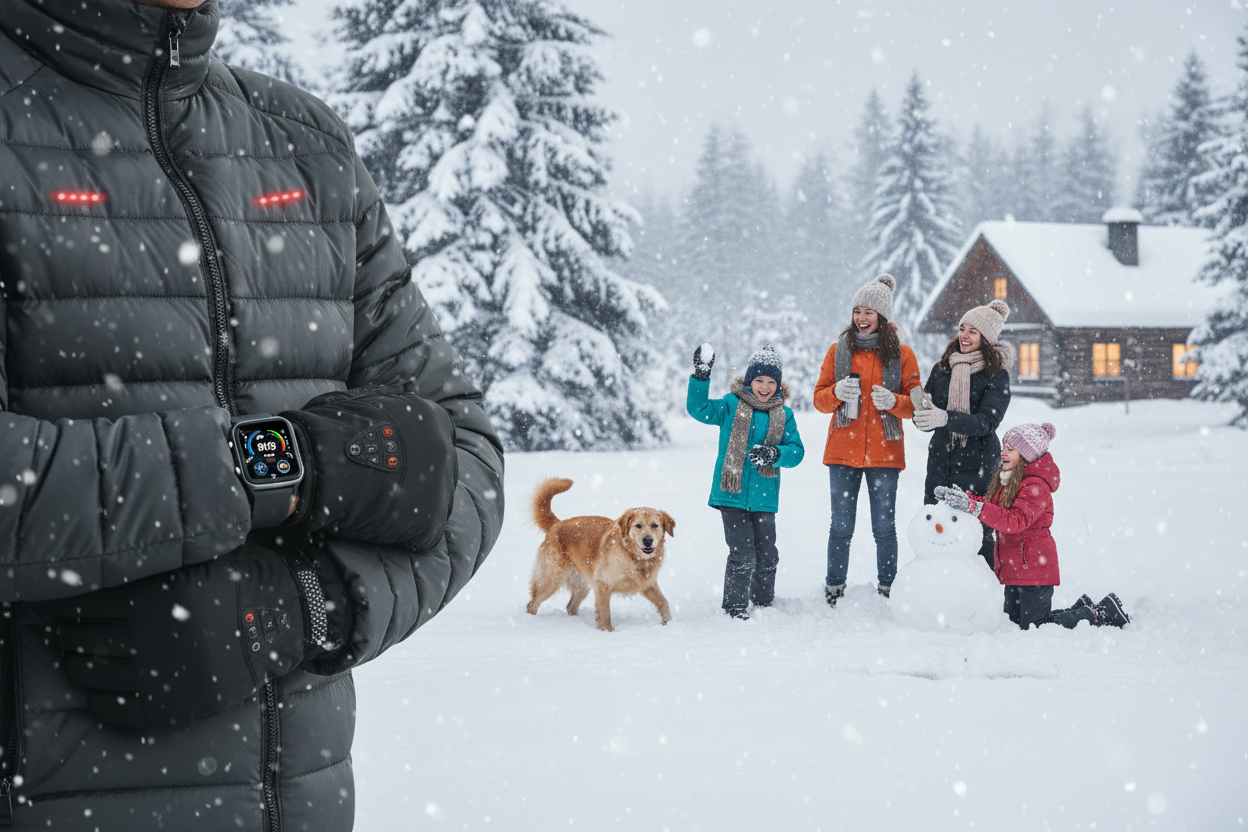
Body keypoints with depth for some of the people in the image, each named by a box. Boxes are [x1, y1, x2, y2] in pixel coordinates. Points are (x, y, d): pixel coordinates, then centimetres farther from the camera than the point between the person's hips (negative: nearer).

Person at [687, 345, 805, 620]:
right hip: (732, 494, -3)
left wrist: (774, 453, -17)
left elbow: (797, 451, 3)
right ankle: (735, 609, 4)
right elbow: (699, 409, -10)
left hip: (764, 497, 3)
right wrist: (701, 378, -23)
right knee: (742, 555, -8)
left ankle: (765, 603, 31)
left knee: (767, 556, 13)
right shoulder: (732, 405, 1)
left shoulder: (784, 415, 7)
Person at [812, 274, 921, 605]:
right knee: (841, 526, 3)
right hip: (843, 451, 1)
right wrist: (837, 392, -13)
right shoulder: (839, 350, 8)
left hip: (884, 453, -1)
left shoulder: (902, 354, 4)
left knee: (884, 526, 2)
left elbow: (915, 404, 4)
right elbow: (820, 400, 8)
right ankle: (834, 590, 14)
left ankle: (887, 591, 12)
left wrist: (893, 401, -16)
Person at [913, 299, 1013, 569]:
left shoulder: (997, 375, -3)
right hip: (940, 463, 4)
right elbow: (925, 419, 9)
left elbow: (987, 422, -17)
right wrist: (921, 409, -16)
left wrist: (946, 418, -32)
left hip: (977, 466, -4)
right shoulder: (942, 369, 11)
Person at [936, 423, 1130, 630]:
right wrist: (965, 499, -7)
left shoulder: (1036, 487, -18)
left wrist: (974, 507, -38)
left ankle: (1102, 614, 8)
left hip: (1034, 566, -10)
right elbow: (992, 508, 12)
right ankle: (1081, 609, 28)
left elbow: (1016, 521, -31)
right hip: (1013, 568, 10)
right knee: (1015, 622, 15)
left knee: (1034, 627, -6)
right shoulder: (1007, 480, 13)